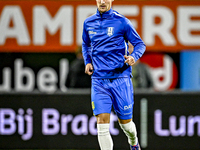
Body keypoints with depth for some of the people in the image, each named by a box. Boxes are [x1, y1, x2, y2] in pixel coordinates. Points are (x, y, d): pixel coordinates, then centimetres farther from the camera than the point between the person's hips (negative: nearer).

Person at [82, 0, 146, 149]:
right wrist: (87, 62, 9)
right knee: (102, 122, -12)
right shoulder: (88, 23, 8)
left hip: (120, 78, -2)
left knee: (126, 123, 8)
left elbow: (140, 44, 2)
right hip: (99, 80, 2)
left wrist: (133, 57, -19)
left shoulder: (121, 22, -3)